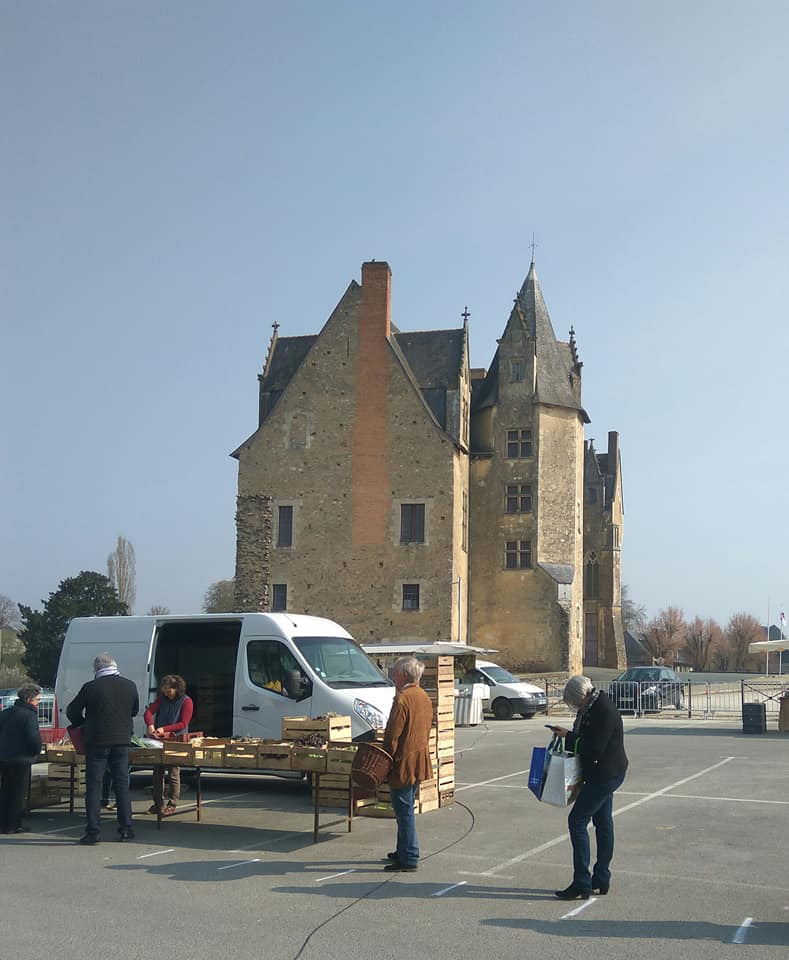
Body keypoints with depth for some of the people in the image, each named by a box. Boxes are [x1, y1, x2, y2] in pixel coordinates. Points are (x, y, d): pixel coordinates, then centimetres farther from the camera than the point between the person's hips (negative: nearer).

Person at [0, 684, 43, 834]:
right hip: (21, 759, -7)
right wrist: (37, 751, -2)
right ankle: (13, 825, 4)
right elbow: (34, 737, -20)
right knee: (17, 793, 2)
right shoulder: (29, 714, -13)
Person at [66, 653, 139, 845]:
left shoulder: (91, 687, -9)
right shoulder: (130, 686, 2)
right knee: (122, 784, 12)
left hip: (97, 741, -4)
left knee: (93, 786, 2)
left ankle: (93, 831, -2)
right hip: (122, 741, 4)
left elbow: (72, 711, 2)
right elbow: (135, 711, 17)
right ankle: (126, 828, 13)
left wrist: (83, 723, 21)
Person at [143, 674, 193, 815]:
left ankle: (171, 805, 3)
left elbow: (183, 724, -11)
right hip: (159, 740, 5)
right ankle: (158, 804, 17)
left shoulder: (186, 702, -6)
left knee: (173, 774, -5)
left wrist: (164, 729, -20)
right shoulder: (162, 698, 9)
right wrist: (150, 725, -22)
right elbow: (148, 712, -1)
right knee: (157, 772, 8)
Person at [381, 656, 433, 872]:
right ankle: (404, 851, 29)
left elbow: (392, 735, -19)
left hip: (404, 763, -9)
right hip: (420, 762, 9)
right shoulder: (424, 698, 11)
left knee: (404, 811, -3)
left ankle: (409, 859, 1)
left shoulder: (402, 699, -18)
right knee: (406, 809, 19)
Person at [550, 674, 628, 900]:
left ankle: (581, 885, -4)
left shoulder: (604, 711, -23)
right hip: (604, 774, 11)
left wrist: (568, 737, -14)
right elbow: (585, 739, 17)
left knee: (577, 821, -8)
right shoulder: (590, 708, 8)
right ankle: (601, 881, 25)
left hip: (605, 775, -11)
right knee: (603, 822, 15)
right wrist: (567, 736, 0)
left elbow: (594, 748, -25)